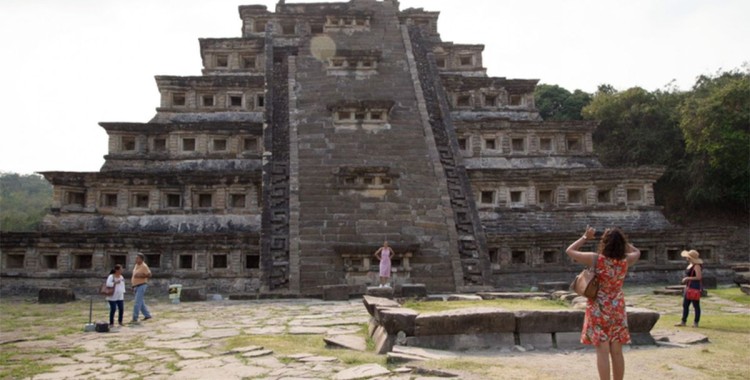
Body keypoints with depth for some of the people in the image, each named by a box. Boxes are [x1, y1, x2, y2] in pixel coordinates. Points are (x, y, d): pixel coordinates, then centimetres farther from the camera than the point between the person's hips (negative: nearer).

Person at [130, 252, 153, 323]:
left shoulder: (144, 266, -14)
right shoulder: (136, 265, 12)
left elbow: (149, 275, -18)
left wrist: (139, 276, -25)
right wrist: (132, 279, 12)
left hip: (141, 286, -9)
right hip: (136, 286, 9)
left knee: (137, 303, -10)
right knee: (141, 302, 14)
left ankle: (135, 319, -9)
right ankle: (147, 315, 25)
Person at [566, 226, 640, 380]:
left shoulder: (596, 259, -15)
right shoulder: (626, 260, -6)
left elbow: (569, 251, -4)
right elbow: (636, 252, 18)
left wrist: (585, 237, 5)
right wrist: (619, 239, 13)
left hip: (599, 310, -3)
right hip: (617, 310, 3)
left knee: (603, 351, -1)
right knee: (617, 352, 10)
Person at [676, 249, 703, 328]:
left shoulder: (697, 266, -15)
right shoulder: (690, 265, 14)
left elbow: (699, 277, -23)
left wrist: (687, 278, -18)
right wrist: (685, 279, 11)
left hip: (695, 288, -10)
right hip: (688, 287, 10)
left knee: (696, 305, 0)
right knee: (685, 305, 10)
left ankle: (696, 322, 7)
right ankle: (683, 321, 14)